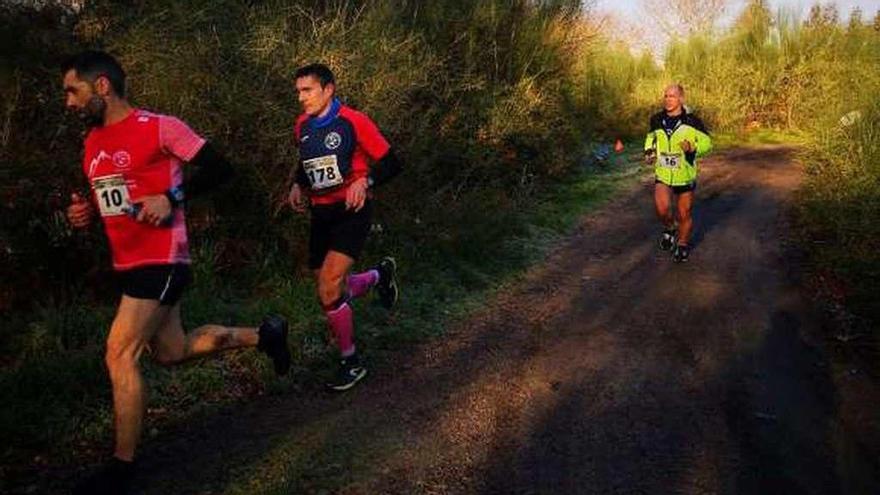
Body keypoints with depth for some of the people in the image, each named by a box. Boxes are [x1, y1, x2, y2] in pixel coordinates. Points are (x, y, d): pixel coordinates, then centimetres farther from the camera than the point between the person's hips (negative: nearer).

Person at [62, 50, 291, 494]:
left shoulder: (159, 127, -12)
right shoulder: (92, 141, 12)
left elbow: (218, 169, -9)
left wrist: (171, 197, -21)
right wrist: (85, 211, 3)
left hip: (162, 262, -9)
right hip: (127, 265, 9)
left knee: (120, 355, -12)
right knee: (172, 351, 18)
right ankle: (263, 334, 37)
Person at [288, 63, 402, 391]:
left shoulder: (353, 122, -13)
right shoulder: (302, 127, 7)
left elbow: (390, 164, -10)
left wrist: (364, 182, -27)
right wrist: (298, 185, 8)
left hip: (351, 212, -7)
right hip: (320, 214, 7)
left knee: (329, 290, -17)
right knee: (332, 291, 11)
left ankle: (350, 362, 2)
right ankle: (380, 275, 42)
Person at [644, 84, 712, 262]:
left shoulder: (691, 121, -13)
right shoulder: (657, 120, -2)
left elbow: (707, 143, -5)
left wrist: (692, 147, -25)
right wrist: (649, 151, 2)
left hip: (685, 176, -1)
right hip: (663, 175, 1)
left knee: (684, 215, 10)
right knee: (662, 209, -20)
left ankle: (683, 245, 35)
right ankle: (669, 229, 13)